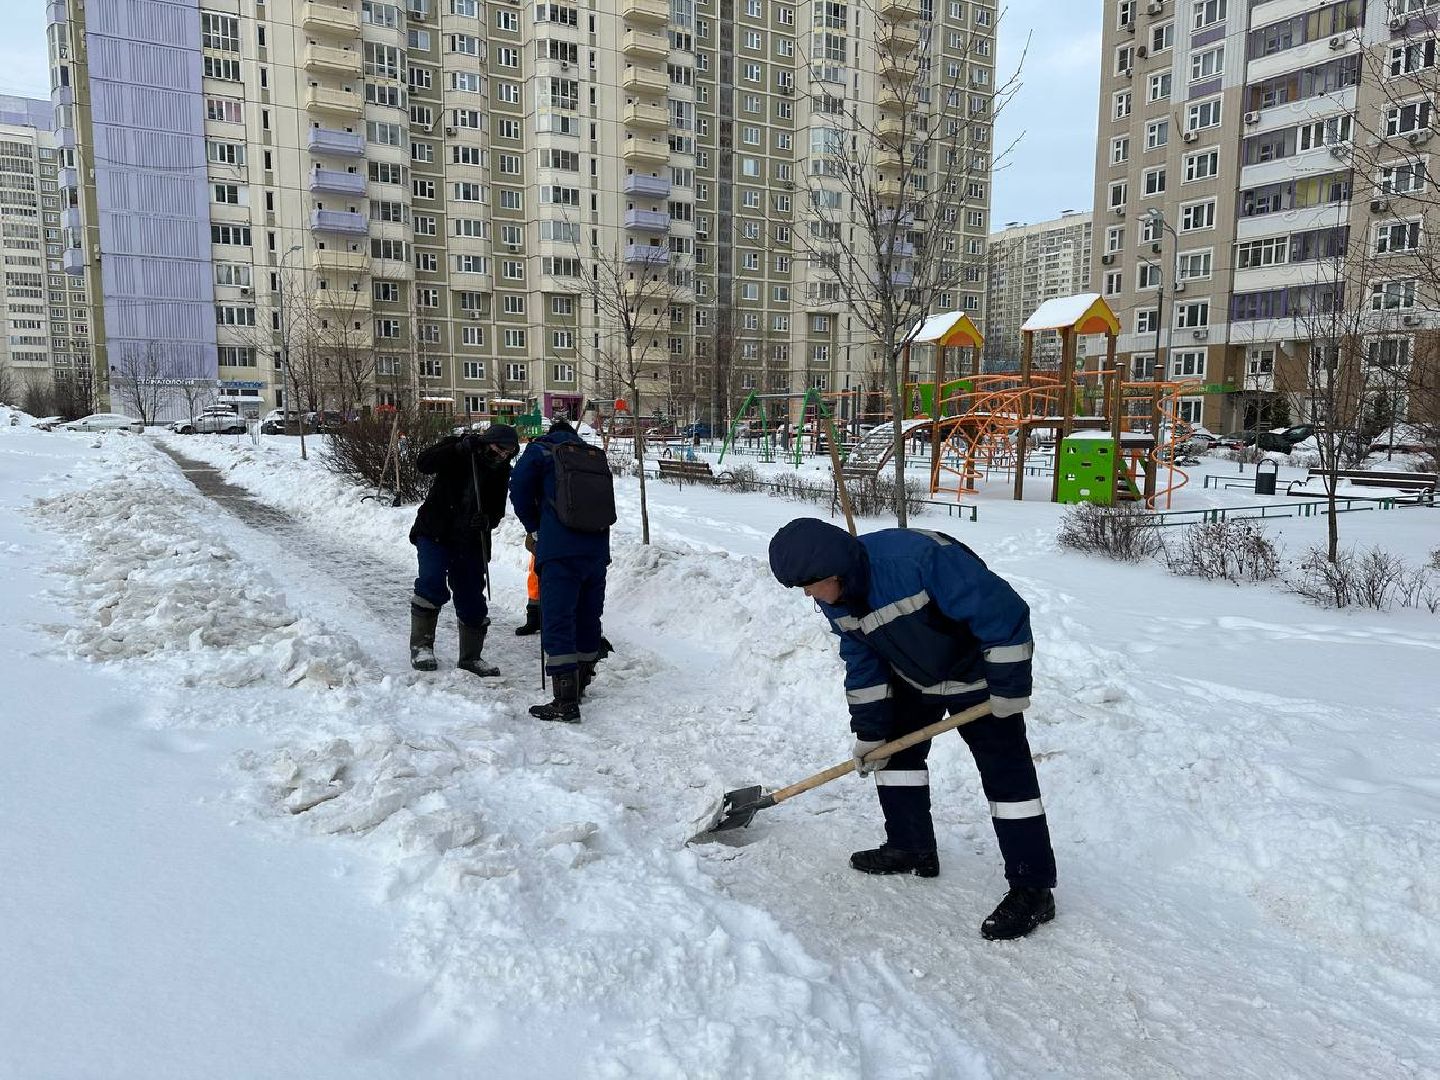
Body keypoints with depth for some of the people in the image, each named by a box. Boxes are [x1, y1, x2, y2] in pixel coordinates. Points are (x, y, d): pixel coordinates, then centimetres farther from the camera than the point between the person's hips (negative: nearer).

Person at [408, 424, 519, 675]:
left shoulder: (502, 472, 2)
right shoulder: (456, 450, -8)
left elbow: (497, 512, 3)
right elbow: (423, 463, -24)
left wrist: (486, 521, -20)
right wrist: (460, 448, -32)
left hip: (470, 542, 4)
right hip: (435, 534, -4)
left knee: (472, 599, 5)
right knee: (432, 584, -20)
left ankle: (471, 657, 18)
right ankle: (421, 646, -4)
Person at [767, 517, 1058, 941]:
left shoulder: (918, 557, -39)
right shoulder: (837, 601, -12)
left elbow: (1002, 610, -33)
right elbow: (862, 664, 1)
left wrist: (1009, 686, -27)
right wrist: (869, 733, 2)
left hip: (979, 673, -7)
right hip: (915, 677, 8)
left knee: (1007, 775, -7)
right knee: (896, 748, 13)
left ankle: (1033, 890, 3)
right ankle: (912, 848, 30)